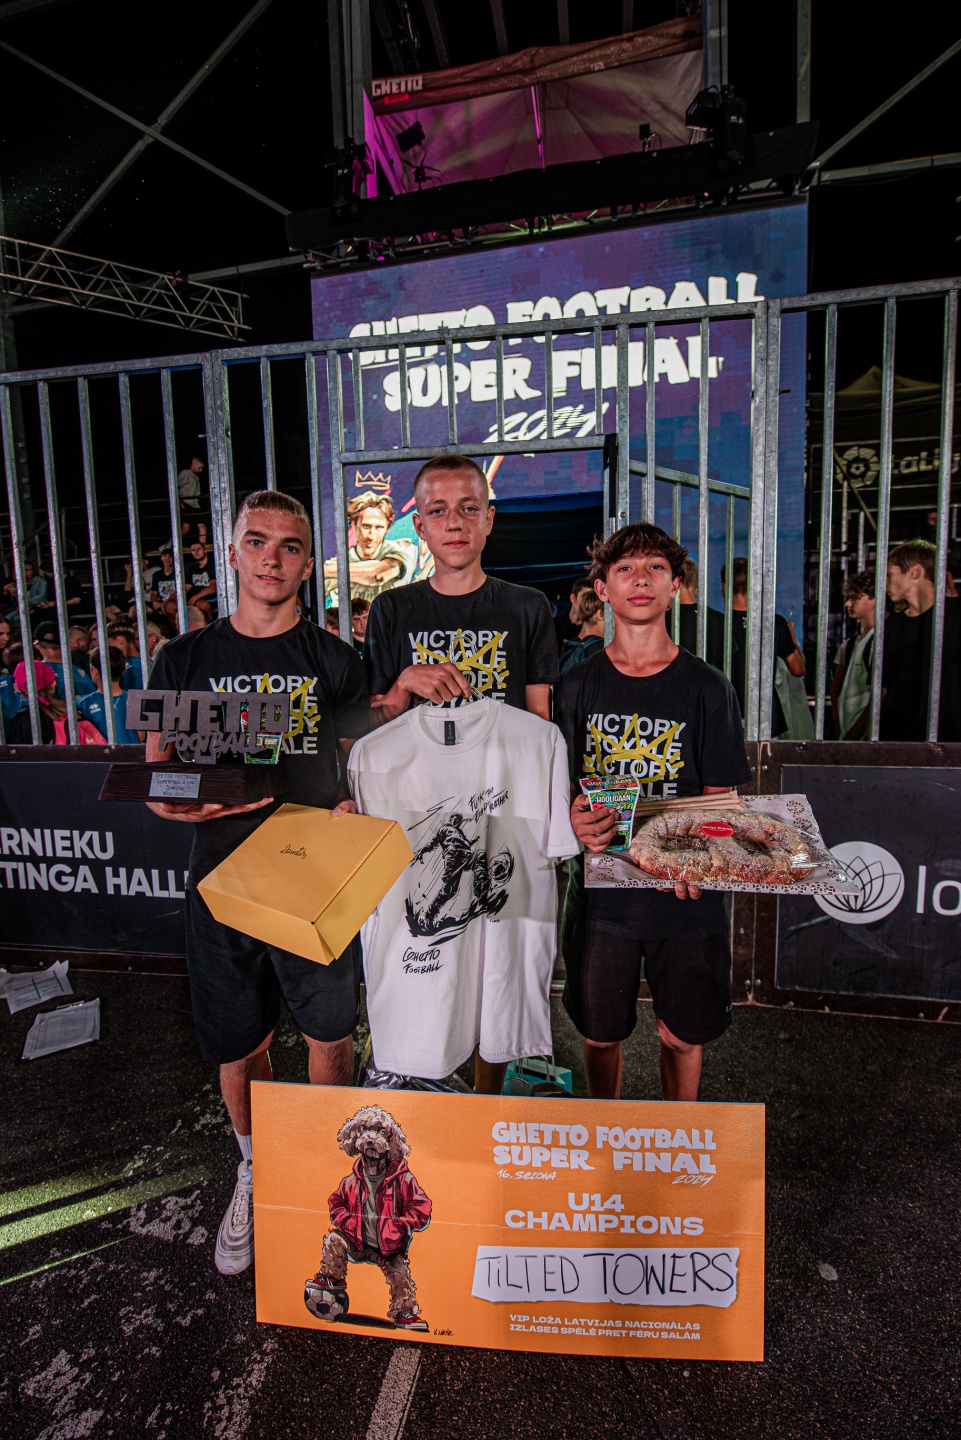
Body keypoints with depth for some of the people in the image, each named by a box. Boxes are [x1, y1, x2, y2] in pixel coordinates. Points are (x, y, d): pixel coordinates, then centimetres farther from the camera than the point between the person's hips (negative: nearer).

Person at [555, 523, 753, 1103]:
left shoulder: (708, 688, -2)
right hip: (602, 885, 1)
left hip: (686, 892, 0)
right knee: (600, 1034, 14)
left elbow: (720, 798, -1)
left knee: (682, 1035, 14)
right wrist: (576, 818, -19)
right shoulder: (577, 687, 1)